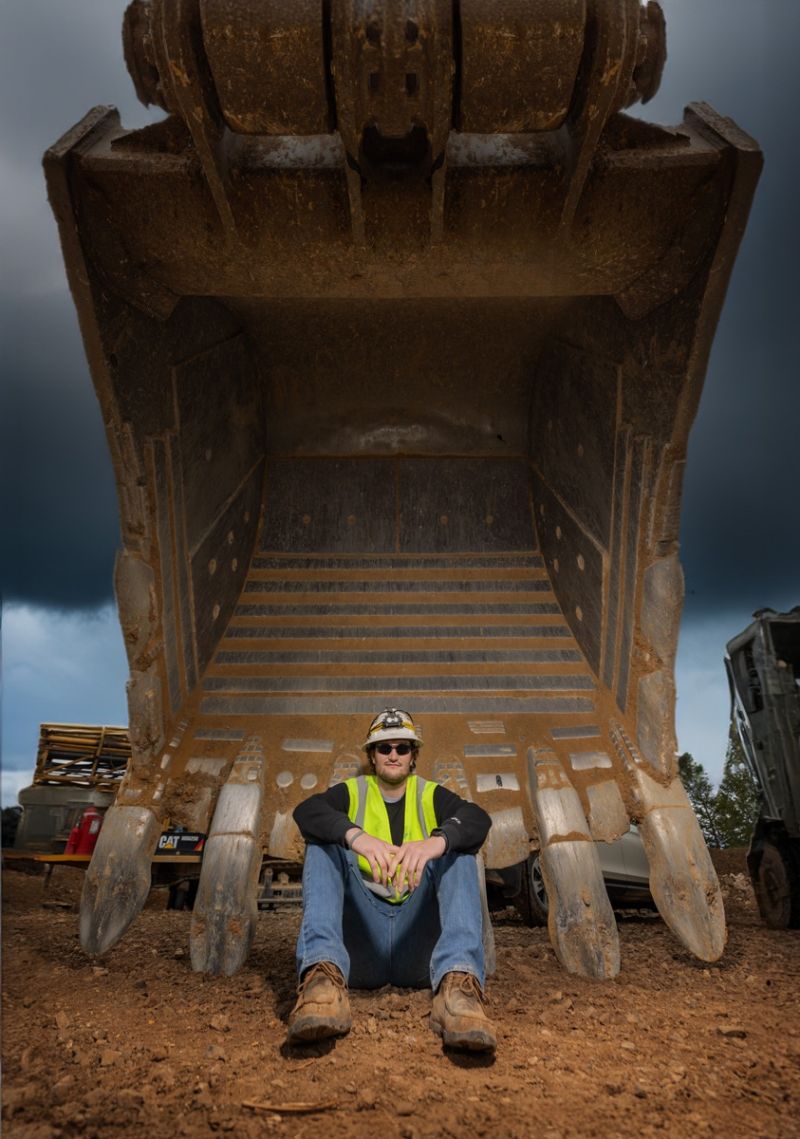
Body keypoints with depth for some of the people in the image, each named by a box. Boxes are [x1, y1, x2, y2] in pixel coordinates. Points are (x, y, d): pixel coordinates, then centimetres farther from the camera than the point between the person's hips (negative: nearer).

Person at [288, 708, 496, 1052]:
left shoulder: (431, 796, 13)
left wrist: (437, 841, -35)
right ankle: (323, 970, -40)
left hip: (419, 940, 0)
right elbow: (306, 811, -13)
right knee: (323, 840, -16)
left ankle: (458, 980, -40)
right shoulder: (351, 793, 12)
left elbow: (478, 819, -11)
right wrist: (356, 836, -34)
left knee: (457, 844, -18)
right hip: (360, 939, 0)